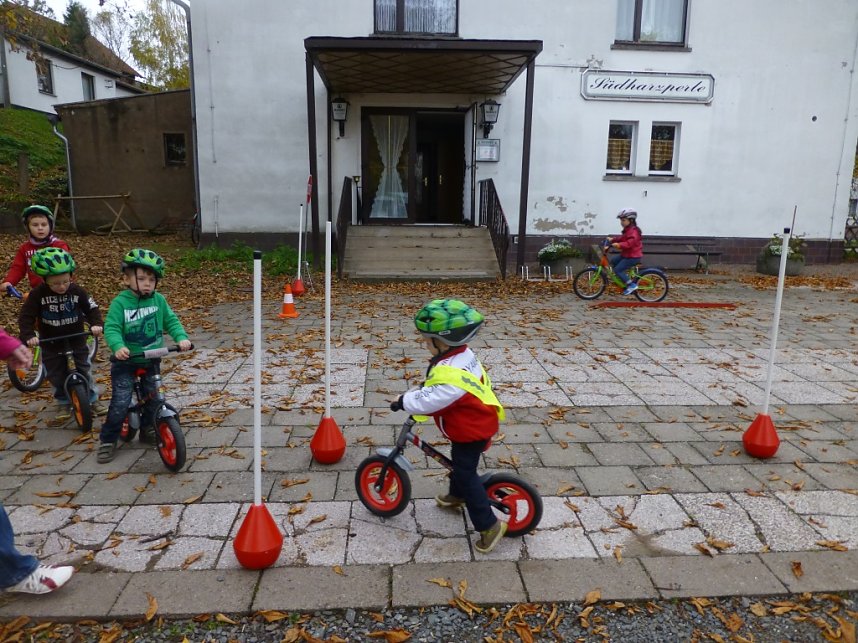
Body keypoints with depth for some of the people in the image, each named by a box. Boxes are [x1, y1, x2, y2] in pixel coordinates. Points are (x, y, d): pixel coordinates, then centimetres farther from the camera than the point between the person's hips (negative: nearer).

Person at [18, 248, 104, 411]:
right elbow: (25, 317, -13)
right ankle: (65, 401, 30)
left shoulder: (77, 291, -13)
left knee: (83, 371, 9)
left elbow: (92, 308, -7)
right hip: (51, 344, 0)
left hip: (76, 340, 0)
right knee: (56, 376, 10)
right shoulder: (38, 294, -16)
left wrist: (96, 324, -25)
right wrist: (28, 335, -28)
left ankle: (91, 400, 24)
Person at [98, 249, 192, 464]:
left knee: (154, 398, 12)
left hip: (151, 361, 4)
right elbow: (111, 328, -20)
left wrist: (182, 338, -18)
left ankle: (147, 429, 36)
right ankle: (108, 441, 10)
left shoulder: (158, 300, -3)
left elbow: (171, 321, 0)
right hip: (126, 362, -4)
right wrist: (118, 346, -38)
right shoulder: (120, 302, -14)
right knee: (120, 403, -7)